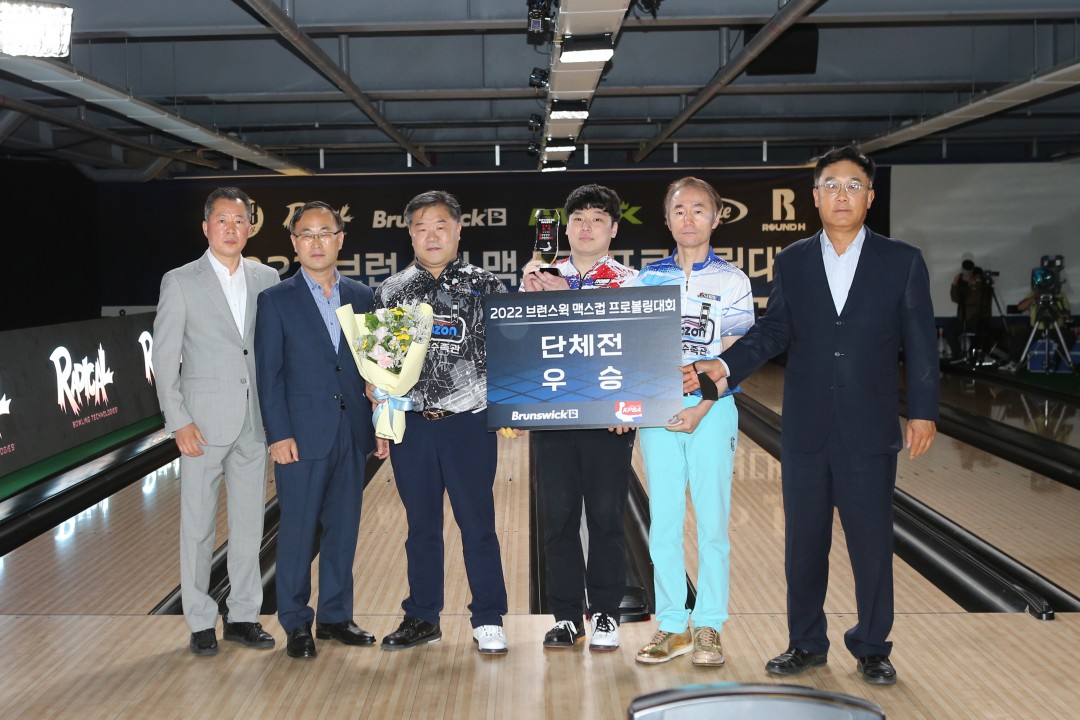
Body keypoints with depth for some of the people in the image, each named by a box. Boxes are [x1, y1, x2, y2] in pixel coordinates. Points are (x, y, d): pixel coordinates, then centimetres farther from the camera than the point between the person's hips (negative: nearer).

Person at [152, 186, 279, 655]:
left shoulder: (267, 279, 7)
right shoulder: (180, 282, -2)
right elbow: (165, 359, -3)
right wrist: (179, 422, -10)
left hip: (255, 421, 3)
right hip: (204, 422, -3)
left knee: (249, 524, 10)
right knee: (198, 526, 4)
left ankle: (243, 616, 21)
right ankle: (201, 622, 16)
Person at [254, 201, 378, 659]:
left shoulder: (360, 296, 8)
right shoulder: (276, 301, -2)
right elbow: (269, 375, -5)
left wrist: (378, 424, 5)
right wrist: (278, 435, -11)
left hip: (351, 433, 4)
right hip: (302, 436, -4)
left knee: (343, 530, 11)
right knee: (299, 532, 3)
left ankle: (335, 616, 24)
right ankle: (296, 625, 16)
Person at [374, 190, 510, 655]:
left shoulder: (484, 287, 2)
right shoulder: (392, 291, 8)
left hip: (469, 421, -2)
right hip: (411, 424, 2)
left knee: (478, 525, 2)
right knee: (422, 526, 11)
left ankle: (488, 621, 13)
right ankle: (422, 619, 23)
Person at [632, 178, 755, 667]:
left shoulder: (732, 281, 1)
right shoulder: (648, 278, 9)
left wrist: (702, 408, -15)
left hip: (711, 412, -2)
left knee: (712, 523, 3)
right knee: (663, 524, 5)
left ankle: (708, 627, 14)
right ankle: (671, 626, 16)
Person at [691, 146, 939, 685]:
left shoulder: (903, 262, 0)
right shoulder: (792, 262, 5)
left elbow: (920, 344, 0)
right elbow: (773, 331, 6)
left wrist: (922, 412, -4)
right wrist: (724, 366, -8)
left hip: (870, 431, -2)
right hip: (805, 432, 2)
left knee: (871, 542, 5)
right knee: (803, 543, 10)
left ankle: (872, 648, 22)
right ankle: (806, 644, 25)